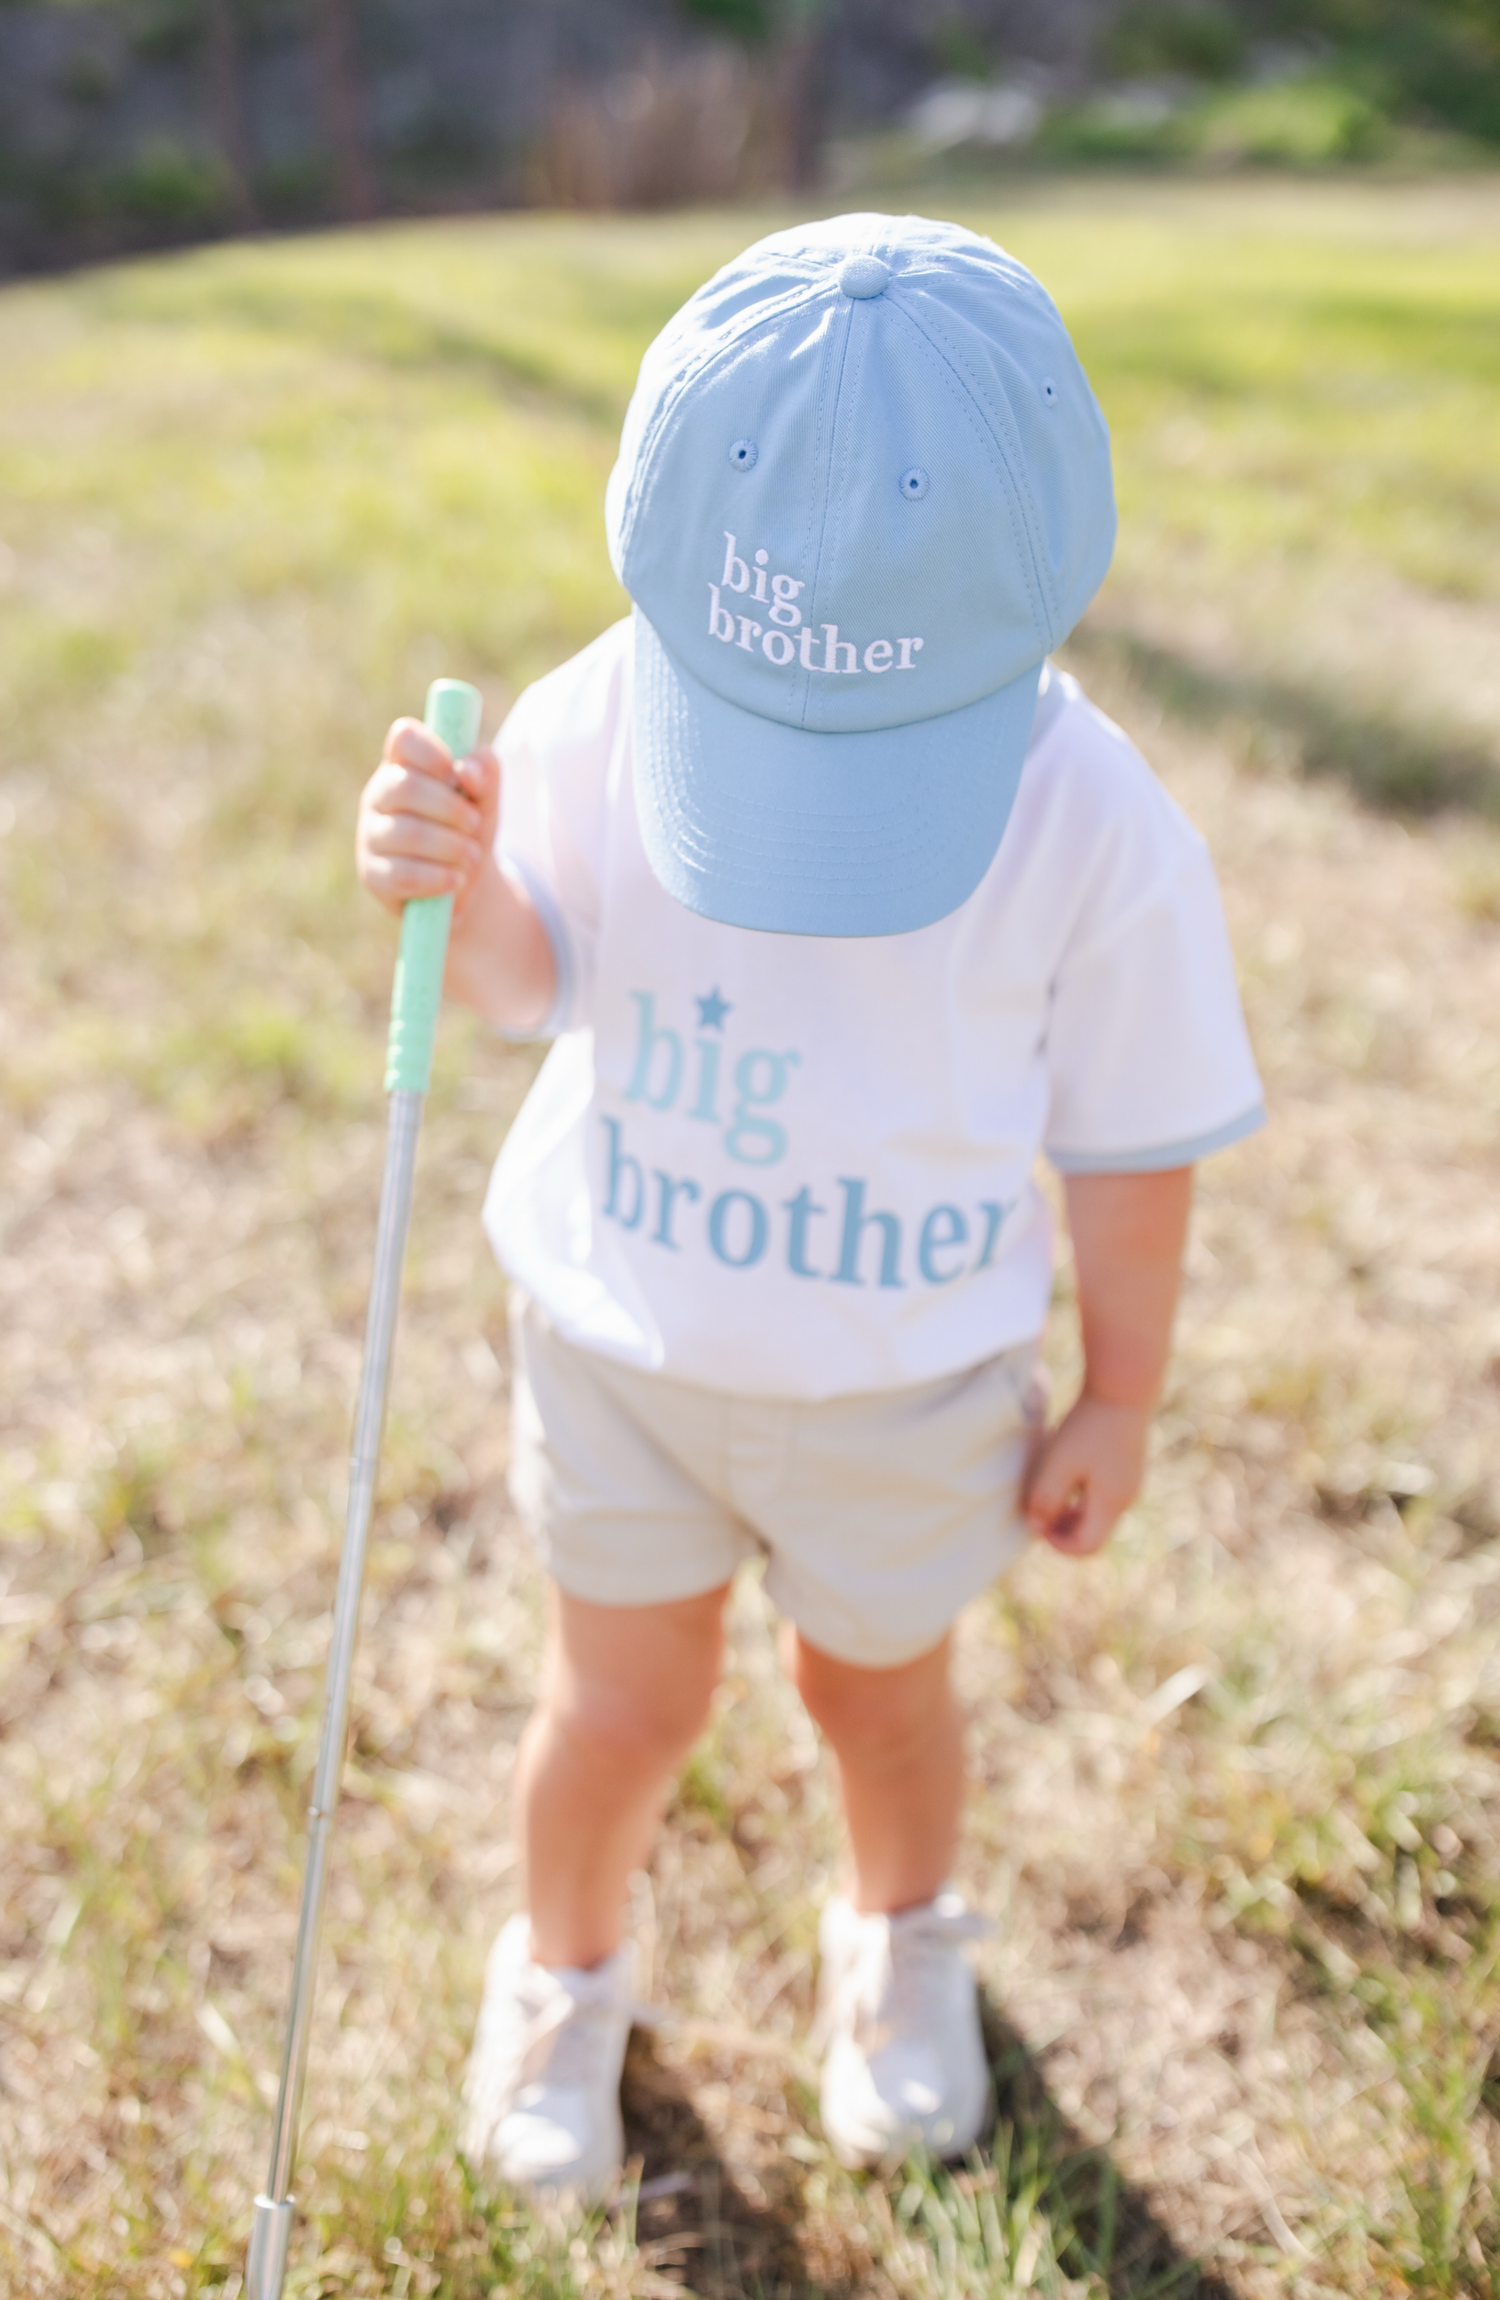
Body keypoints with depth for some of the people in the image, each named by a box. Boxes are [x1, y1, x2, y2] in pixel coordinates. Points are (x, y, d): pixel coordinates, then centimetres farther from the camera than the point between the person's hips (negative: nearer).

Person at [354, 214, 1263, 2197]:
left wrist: (1119, 1400, 0)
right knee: (626, 1700, 13)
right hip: (619, 1330, 1)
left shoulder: (1098, 830, -23)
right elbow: (538, 980, -9)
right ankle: (564, 1967, 47)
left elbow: (1131, 1148, -11)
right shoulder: (599, 717, -20)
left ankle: (901, 1939, 55)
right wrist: (459, 891, -32)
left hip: (908, 1377, -1)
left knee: (874, 1681, 21)